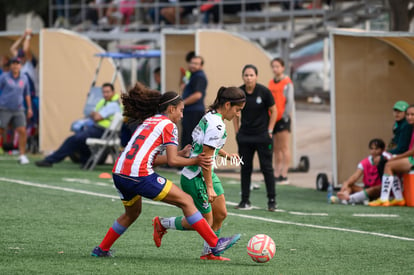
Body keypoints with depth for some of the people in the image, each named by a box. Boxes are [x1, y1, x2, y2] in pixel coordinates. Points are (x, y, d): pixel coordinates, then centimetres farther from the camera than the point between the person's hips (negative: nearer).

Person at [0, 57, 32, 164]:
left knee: (22, 131, -8)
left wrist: (29, 108, 16)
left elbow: (27, 94, 18)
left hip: (18, 110, 3)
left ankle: (22, 155, 0)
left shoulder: (24, 78, 7)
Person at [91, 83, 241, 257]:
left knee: (132, 213, 33)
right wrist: (195, 161, 5)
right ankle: (215, 244, -4)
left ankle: (101, 249, 38)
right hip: (139, 175, -8)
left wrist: (179, 154, 19)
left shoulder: (147, 122, 23)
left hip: (119, 174, 8)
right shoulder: (168, 125, 0)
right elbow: (172, 161, -7)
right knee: (186, 201, -2)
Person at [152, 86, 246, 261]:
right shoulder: (217, 125, -24)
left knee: (221, 214, 10)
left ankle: (208, 253, 21)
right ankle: (162, 223, 16)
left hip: (207, 174, 10)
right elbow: (206, 157, -25)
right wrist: (209, 187, -22)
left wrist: (226, 155, 15)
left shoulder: (210, 117, 5)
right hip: (195, 179, -10)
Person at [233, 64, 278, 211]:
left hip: (262, 135, -3)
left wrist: (269, 131, -4)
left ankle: (272, 200, 4)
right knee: (245, 168, 5)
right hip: (245, 136, 3)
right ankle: (245, 200, 11)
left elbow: (274, 111, 0)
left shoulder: (264, 92, -10)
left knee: (267, 167, -2)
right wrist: (237, 131, 5)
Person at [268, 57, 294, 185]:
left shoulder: (287, 83, -5)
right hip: (272, 119, 7)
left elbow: (290, 101, -9)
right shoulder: (271, 83, 14)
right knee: (276, 149, 9)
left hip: (283, 118, -7)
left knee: (284, 148, -6)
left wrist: (286, 115, -14)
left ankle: (284, 175, -7)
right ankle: (276, 174, 11)